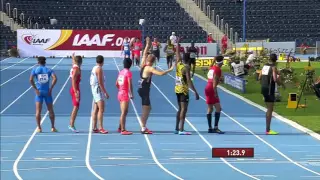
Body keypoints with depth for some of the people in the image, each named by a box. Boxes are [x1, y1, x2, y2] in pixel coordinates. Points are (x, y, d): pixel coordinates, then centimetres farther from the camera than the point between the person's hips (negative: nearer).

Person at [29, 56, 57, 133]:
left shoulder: (35, 70, 2)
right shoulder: (49, 70, 5)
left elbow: (31, 79, -13)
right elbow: (55, 78, -11)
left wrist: (36, 89, -9)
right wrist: (51, 88, -8)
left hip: (39, 92, -1)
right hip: (47, 92, 1)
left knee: (38, 111, 1)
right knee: (50, 110, 11)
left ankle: (39, 127, -4)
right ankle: (53, 127, 13)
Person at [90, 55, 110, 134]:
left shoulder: (94, 68, 14)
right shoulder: (99, 69, -14)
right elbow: (100, 82, -19)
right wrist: (105, 92, -17)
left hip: (94, 88, 10)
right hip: (98, 89, -10)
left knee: (96, 109, 11)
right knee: (101, 109, -14)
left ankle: (94, 128, 13)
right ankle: (101, 128, -19)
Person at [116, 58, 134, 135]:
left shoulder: (121, 72, 11)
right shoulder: (128, 72, -12)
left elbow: (117, 84, 15)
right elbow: (130, 84, -19)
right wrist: (131, 94, -15)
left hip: (120, 93, 8)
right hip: (125, 94, -8)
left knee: (124, 112, 18)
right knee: (124, 113, -8)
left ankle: (120, 128, 25)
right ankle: (123, 130, -9)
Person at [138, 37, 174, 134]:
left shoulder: (143, 65, 5)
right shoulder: (150, 69, -17)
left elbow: (144, 54, 18)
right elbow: (161, 73, -26)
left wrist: (148, 45, 20)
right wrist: (170, 69, -17)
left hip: (142, 89, 9)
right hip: (144, 90, -9)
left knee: (148, 108, 17)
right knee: (145, 109, -6)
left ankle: (144, 127, 19)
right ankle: (143, 128, -6)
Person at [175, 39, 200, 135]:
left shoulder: (178, 64, 5)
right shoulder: (186, 68, -15)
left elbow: (177, 53, 22)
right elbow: (189, 81, -22)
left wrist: (178, 43, 32)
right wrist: (195, 92, -23)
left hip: (177, 89, 8)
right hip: (184, 90, -8)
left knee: (180, 109, 18)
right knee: (184, 109, -12)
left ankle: (177, 128, 20)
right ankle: (181, 130, -20)